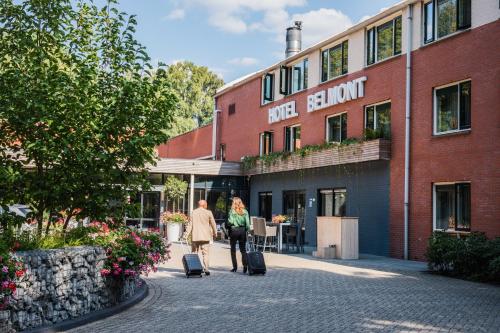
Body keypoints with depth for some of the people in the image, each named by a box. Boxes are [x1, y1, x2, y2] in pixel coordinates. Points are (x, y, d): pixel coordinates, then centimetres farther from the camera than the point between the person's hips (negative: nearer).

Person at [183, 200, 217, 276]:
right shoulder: (208, 213, -2)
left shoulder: (193, 212, 3)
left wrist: (186, 235, 3)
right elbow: (213, 224, 3)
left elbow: (190, 225, 0)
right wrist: (215, 234, 15)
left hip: (195, 236, 2)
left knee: (194, 253, 12)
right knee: (206, 253, 2)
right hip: (205, 236, -2)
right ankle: (206, 268, -8)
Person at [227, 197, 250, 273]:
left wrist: (228, 224, 5)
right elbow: (247, 223, -2)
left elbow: (230, 222, -14)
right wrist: (246, 230, 9)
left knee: (233, 249, 8)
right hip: (242, 230, 3)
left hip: (234, 230, -3)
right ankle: (245, 265, -7)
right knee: (243, 249, 8)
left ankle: (235, 267, 6)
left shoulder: (232, 211, -7)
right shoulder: (245, 211, 2)